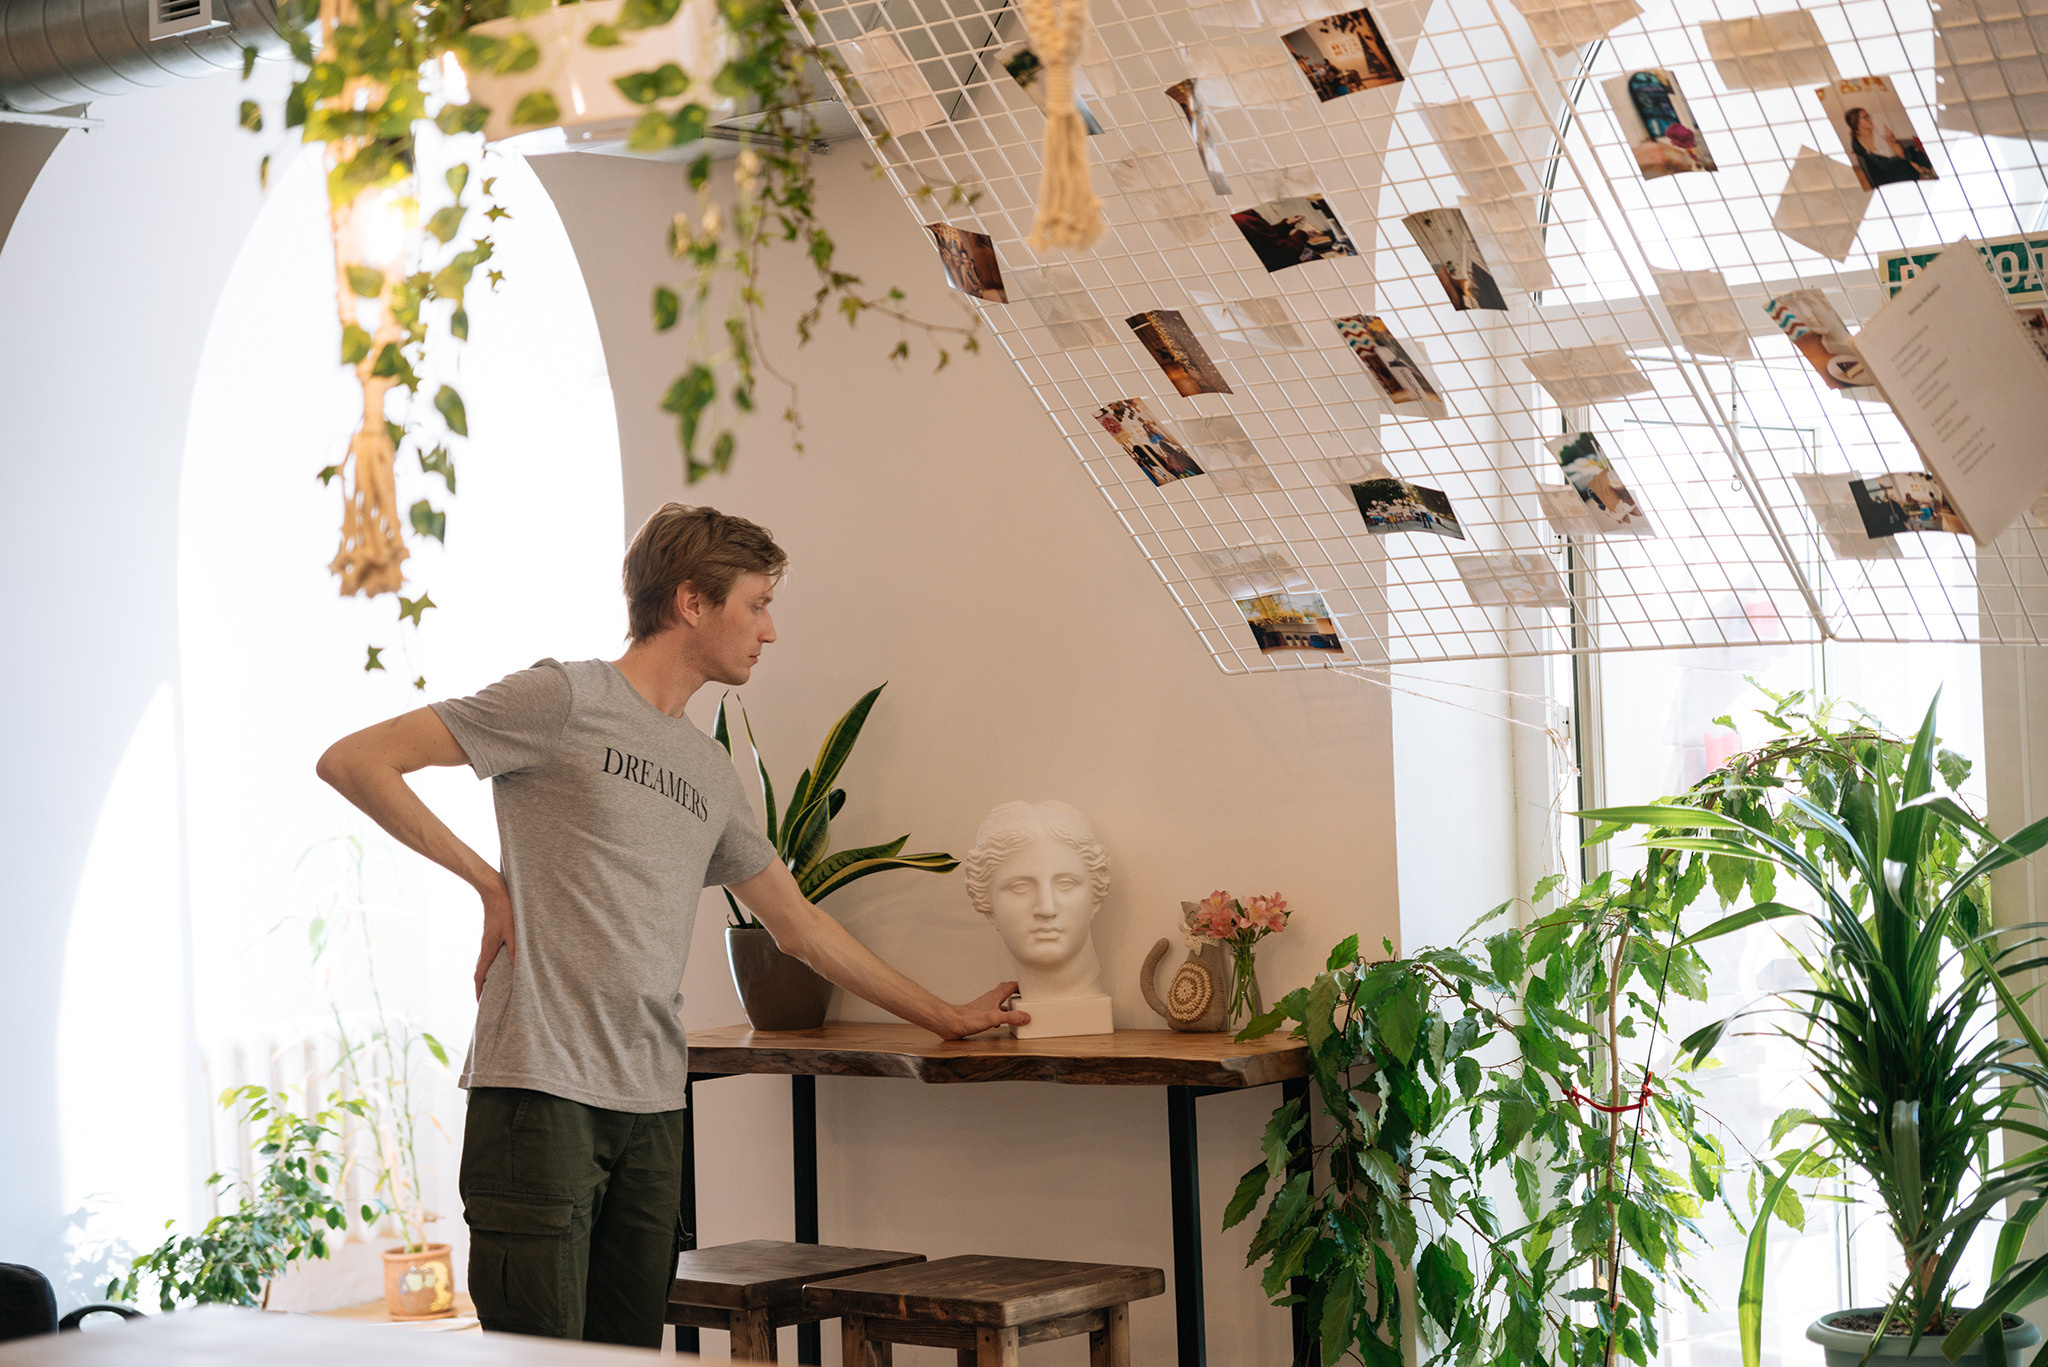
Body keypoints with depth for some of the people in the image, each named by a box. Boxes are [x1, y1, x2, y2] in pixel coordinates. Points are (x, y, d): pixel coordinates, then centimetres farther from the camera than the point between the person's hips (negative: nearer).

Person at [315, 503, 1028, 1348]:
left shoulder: (710, 772, 19)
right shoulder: (566, 699, -3)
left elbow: (796, 922, 29)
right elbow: (353, 762, -6)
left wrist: (943, 1017, 31)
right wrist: (487, 880, -7)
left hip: (652, 1103, 7)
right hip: (542, 1087, -7)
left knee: (630, 1348, 7)